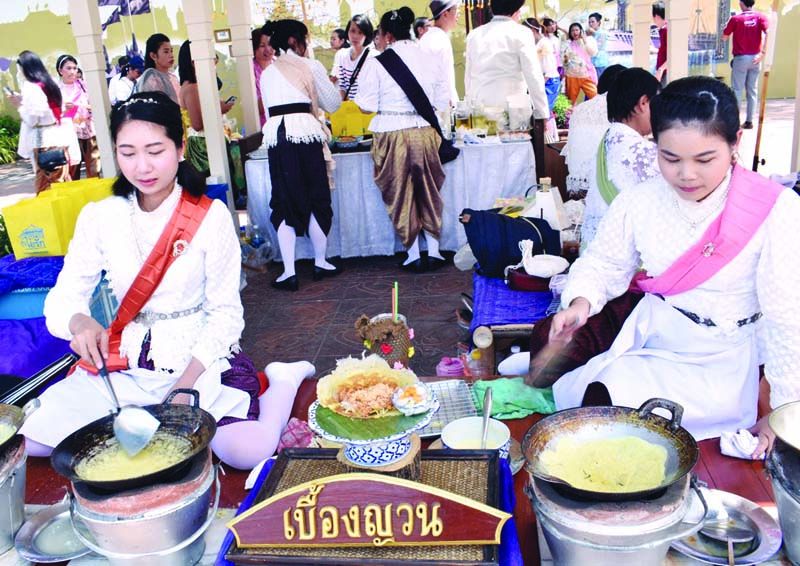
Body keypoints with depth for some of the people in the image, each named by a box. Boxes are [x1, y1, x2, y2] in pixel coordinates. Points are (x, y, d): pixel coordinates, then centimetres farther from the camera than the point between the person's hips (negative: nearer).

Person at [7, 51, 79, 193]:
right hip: (60, 136, 7)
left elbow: (32, 119, -14)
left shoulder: (29, 87, -9)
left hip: (43, 140, -7)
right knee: (63, 179, 10)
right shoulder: (51, 83, 13)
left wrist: (19, 105, 1)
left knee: (46, 185, -3)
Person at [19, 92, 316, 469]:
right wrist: (80, 322, -25)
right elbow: (62, 298, 0)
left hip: (199, 359, -3)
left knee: (246, 451, -26)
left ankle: (283, 380, 4)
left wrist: (185, 385, -17)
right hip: (124, 363, 4)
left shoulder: (210, 216, -7)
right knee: (29, 443, -10)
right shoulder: (99, 218, 1)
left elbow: (225, 312, -7)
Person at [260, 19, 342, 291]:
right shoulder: (311, 67, 5)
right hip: (305, 134, -3)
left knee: (285, 204, 5)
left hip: (276, 135, 3)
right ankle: (321, 263, 19)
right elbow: (332, 104, 13)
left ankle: (289, 272, 1)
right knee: (316, 200, 9)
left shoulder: (267, 73, 17)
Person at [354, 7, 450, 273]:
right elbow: (442, 99, 7)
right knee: (429, 191, 15)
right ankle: (434, 251, 18)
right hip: (425, 131, 3)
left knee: (401, 194, 10)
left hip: (392, 133, -2)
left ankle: (413, 254, 16)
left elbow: (367, 105, -5)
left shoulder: (376, 63, -8)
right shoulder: (427, 56, 1)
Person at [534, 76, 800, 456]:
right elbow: (604, 262, 6)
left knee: (606, 398, -21)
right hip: (647, 343, 4)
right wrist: (581, 302, -17)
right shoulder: (639, 202, -5)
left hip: (721, 367, -4)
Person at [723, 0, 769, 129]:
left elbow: (724, 37, 1)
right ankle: (749, 121, 11)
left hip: (740, 58, -3)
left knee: (737, 90, 1)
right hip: (755, 58, 3)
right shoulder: (760, 17, 2)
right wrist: (763, 52, -15)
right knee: (752, 90, 9)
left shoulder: (735, 18, -5)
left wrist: (730, 22, 13)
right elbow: (768, 32, -13)